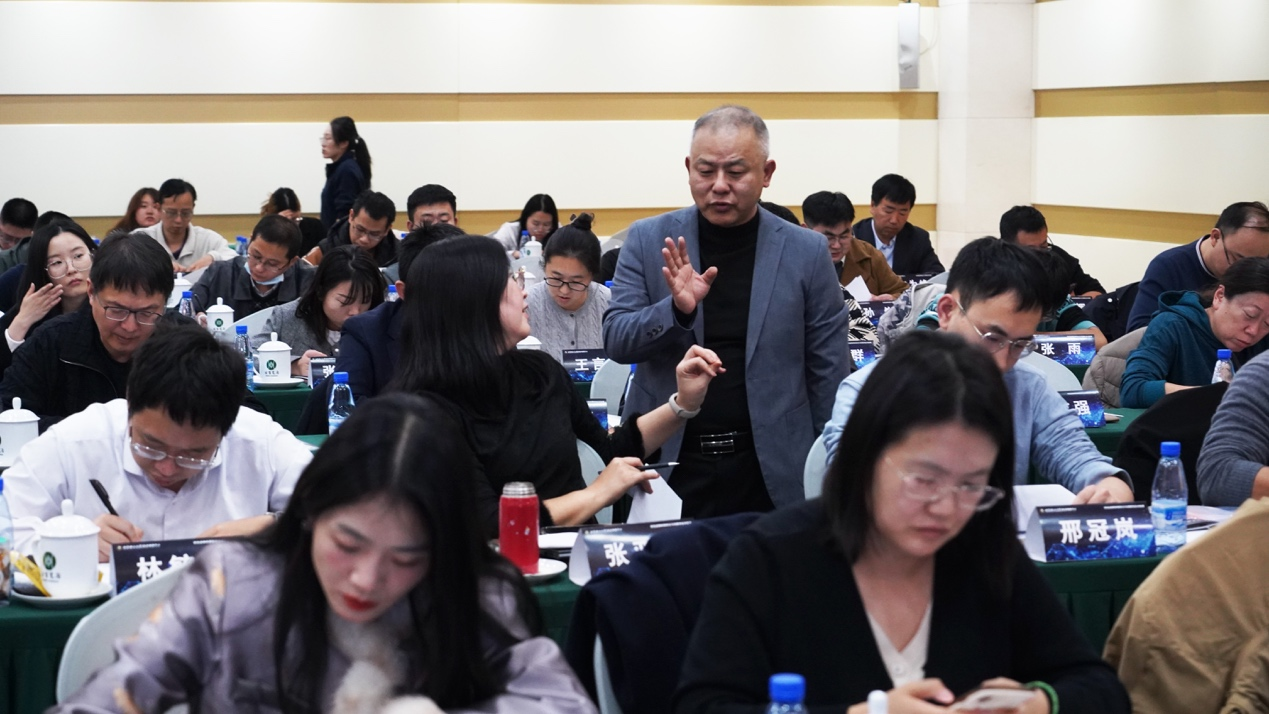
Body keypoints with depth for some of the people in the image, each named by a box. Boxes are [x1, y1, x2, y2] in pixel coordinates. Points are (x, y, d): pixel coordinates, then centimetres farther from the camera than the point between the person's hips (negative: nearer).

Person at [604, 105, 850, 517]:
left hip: (771, 474, 0)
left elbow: (828, 374, 3)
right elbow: (615, 341, -2)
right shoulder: (648, 241, 1)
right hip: (668, 467, 1)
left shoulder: (806, 252, -1)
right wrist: (677, 309, -21)